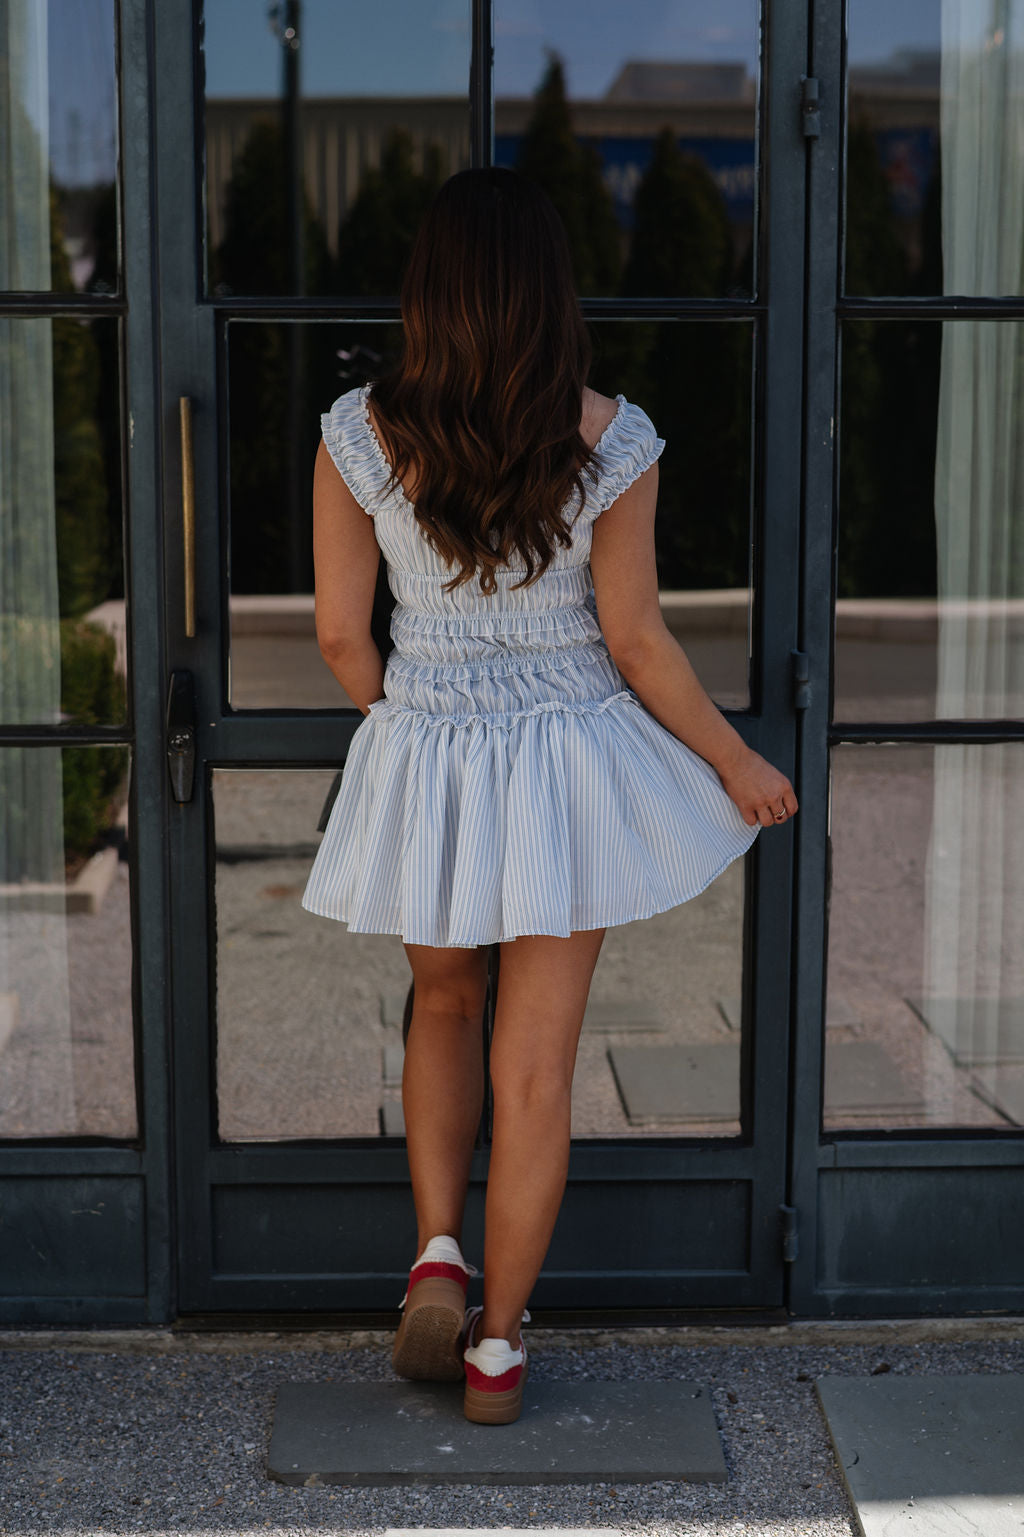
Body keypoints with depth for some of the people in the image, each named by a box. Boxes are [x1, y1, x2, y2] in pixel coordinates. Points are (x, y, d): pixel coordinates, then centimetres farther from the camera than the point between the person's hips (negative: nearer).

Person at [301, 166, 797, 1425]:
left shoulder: (360, 432, -10)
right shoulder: (610, 440, -13)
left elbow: (340, 633, -4)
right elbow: (636, 642, -9)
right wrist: (737, 764, 6)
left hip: (422, 760, 1)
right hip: (570, 770, -1)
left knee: (443, 1004, 27)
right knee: (536, 1064, 9)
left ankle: (436, 1255, 14)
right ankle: (498, 1344, 19)